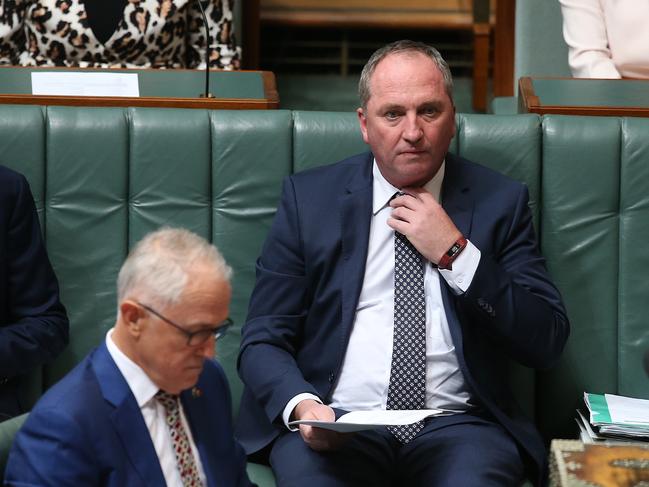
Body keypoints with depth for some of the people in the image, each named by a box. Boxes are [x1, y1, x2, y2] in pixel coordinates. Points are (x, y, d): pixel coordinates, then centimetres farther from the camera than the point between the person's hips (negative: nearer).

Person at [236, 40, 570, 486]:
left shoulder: (500, 201, 8)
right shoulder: (309, 197, 8)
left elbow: (547, 344, 2)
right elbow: (262, 340, 5)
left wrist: (455, 254, -8)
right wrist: (301, 404, -16)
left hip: (456, 425, 1)